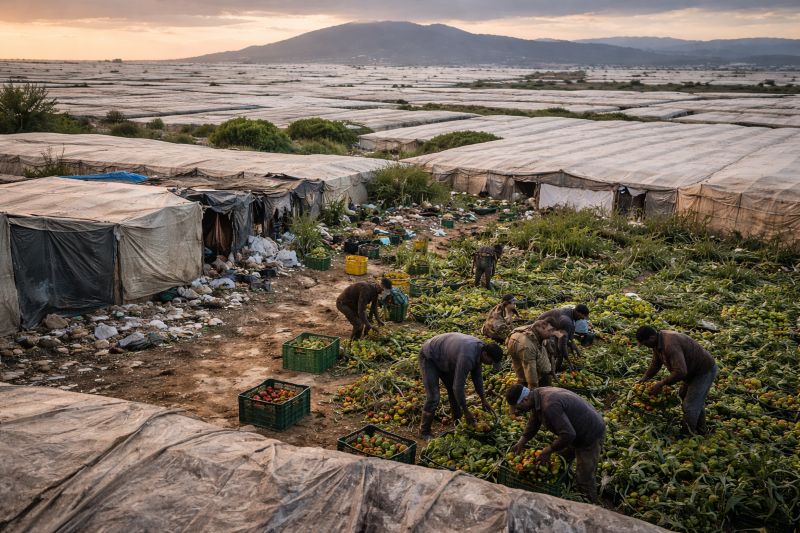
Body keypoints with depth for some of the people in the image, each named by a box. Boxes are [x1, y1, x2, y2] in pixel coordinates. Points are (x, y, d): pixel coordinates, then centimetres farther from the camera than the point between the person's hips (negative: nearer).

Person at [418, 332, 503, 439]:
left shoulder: (480, 347, -10)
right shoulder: (467, 357, -38)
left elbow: (477, 376, 6)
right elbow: (458, 386, -32)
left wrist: (483, 400, 10)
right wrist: (466, 411, -20)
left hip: (443, 358, 9)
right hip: (429, 358, -9)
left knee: (454, 393, 10)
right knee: (433, 398, -13)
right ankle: (424, 432, 3)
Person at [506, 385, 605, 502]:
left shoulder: (549, 406, -35)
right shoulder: (537, 395, -3)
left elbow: (568, 435, -35)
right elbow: (533, 422, 13)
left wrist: (548, 450, -22)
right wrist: (521, 442, 7)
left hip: (590, 435, -10)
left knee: (583, 479, -3)